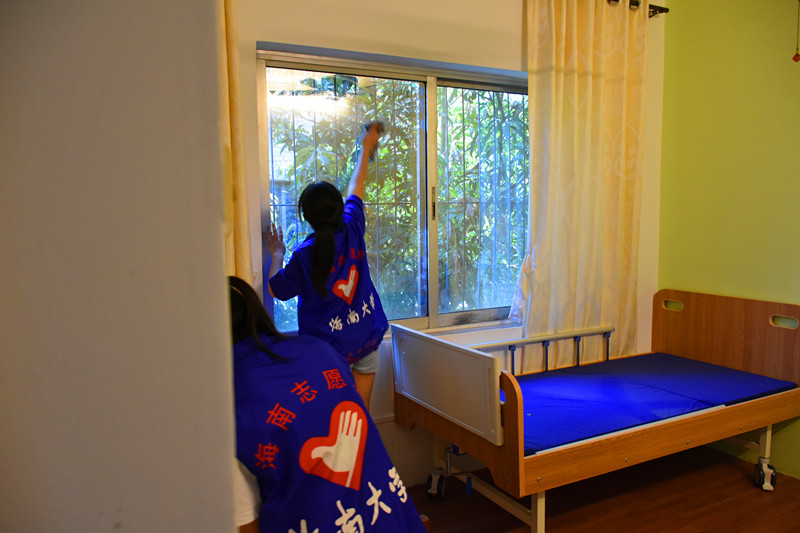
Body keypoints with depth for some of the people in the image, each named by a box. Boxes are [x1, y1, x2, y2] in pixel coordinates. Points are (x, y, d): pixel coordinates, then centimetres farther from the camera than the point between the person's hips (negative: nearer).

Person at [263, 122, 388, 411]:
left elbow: (276, 289, -3)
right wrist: (366, 148, 26)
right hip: (368, 335, 4)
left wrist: (277, 254, 13)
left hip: (329, 344, -4)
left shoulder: (304, 255, -19)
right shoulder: (352, 230, -8)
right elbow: (356, 189, 10)